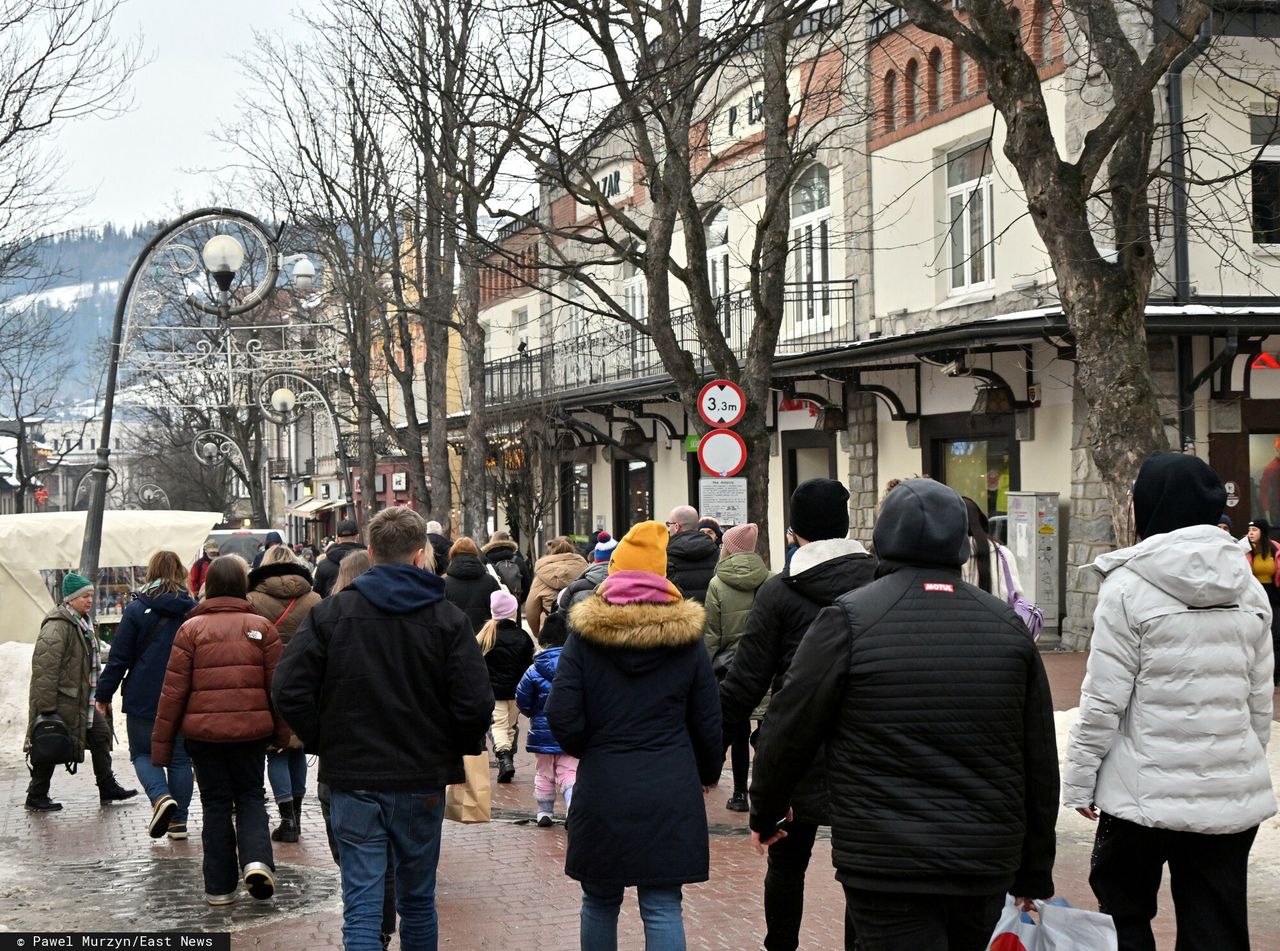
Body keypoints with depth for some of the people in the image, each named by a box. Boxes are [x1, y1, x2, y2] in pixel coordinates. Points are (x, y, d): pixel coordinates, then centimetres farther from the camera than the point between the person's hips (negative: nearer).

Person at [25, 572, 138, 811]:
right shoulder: (57, 625, -19)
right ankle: (36, 798, 12)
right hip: (61, 698, -10)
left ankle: (108, 788, 19)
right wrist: (46, 707, -24)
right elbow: (44, 666, -23)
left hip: (81, 698, 10)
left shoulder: (83, 622, 13)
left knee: (101, 733, 10)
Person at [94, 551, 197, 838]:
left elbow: (119, 658, -5)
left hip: (144, 698, -3)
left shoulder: (137, 610, -6)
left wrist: (104, 694, 4)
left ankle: (161, 797, -17)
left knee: (143, 753, 9)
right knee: (180, 757, 11)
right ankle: (179, 820, 10)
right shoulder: (193, 610, 2)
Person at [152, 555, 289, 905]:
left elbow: (173, 690, -4)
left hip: (203, 731, -1)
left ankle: (219, 885, 12)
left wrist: (161, 742, 2)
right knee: (250, 795, 16)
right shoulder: (261, 627, 0)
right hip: (251, 730, 1)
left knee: (215, 803, 10)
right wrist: (281, 732, 14)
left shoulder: (192, 628, -4)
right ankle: (257, 861, -7)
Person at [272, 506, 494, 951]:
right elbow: (475, 703, -12)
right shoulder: (448, 619, -5)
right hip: (423, 782, 1)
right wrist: (456, 750, 7)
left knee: (361, 906, 0)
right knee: (418, 901, 16)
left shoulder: (329, 613, -3)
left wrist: (324, 744, 6)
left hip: (353, 781, -1)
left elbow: (290, 693, -7)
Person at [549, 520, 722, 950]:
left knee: (600, 901, 15)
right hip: (671, 794, 0)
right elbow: (708, 724, 7)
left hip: (601, 790, 0)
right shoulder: (687, 640, 2)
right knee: (663, 907, 2)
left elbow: (561, 716, -7)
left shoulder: (583, 636, -2)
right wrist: (707, 773, 25)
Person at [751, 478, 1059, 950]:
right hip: (986, 865, 5)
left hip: (886, 867, -5)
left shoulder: (848, 620, -8)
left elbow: (789, 730, -3)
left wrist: (765, 814, 15)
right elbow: (1040, 760, 10)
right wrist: (1035, 872, 18)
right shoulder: (1008, 625, 6)